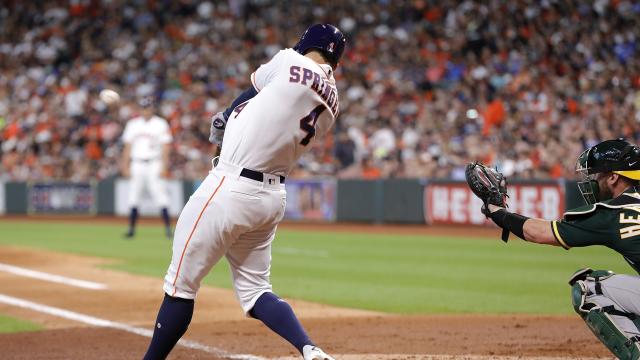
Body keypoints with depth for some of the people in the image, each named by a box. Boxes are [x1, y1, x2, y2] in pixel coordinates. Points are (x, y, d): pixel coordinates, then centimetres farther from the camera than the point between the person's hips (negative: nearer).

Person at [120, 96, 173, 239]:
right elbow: (127, 146, 12)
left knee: (161, 196, -11)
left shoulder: (161, 124, 1)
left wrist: (164, 167, -11)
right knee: (133, 197, 2)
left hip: (154, 165, -3)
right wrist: (125, 166, 5)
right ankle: (131, 229, 8)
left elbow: (165, 147, -2)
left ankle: (168, 228, -9)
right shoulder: (133, 124, 11)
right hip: (137, 164, 3)